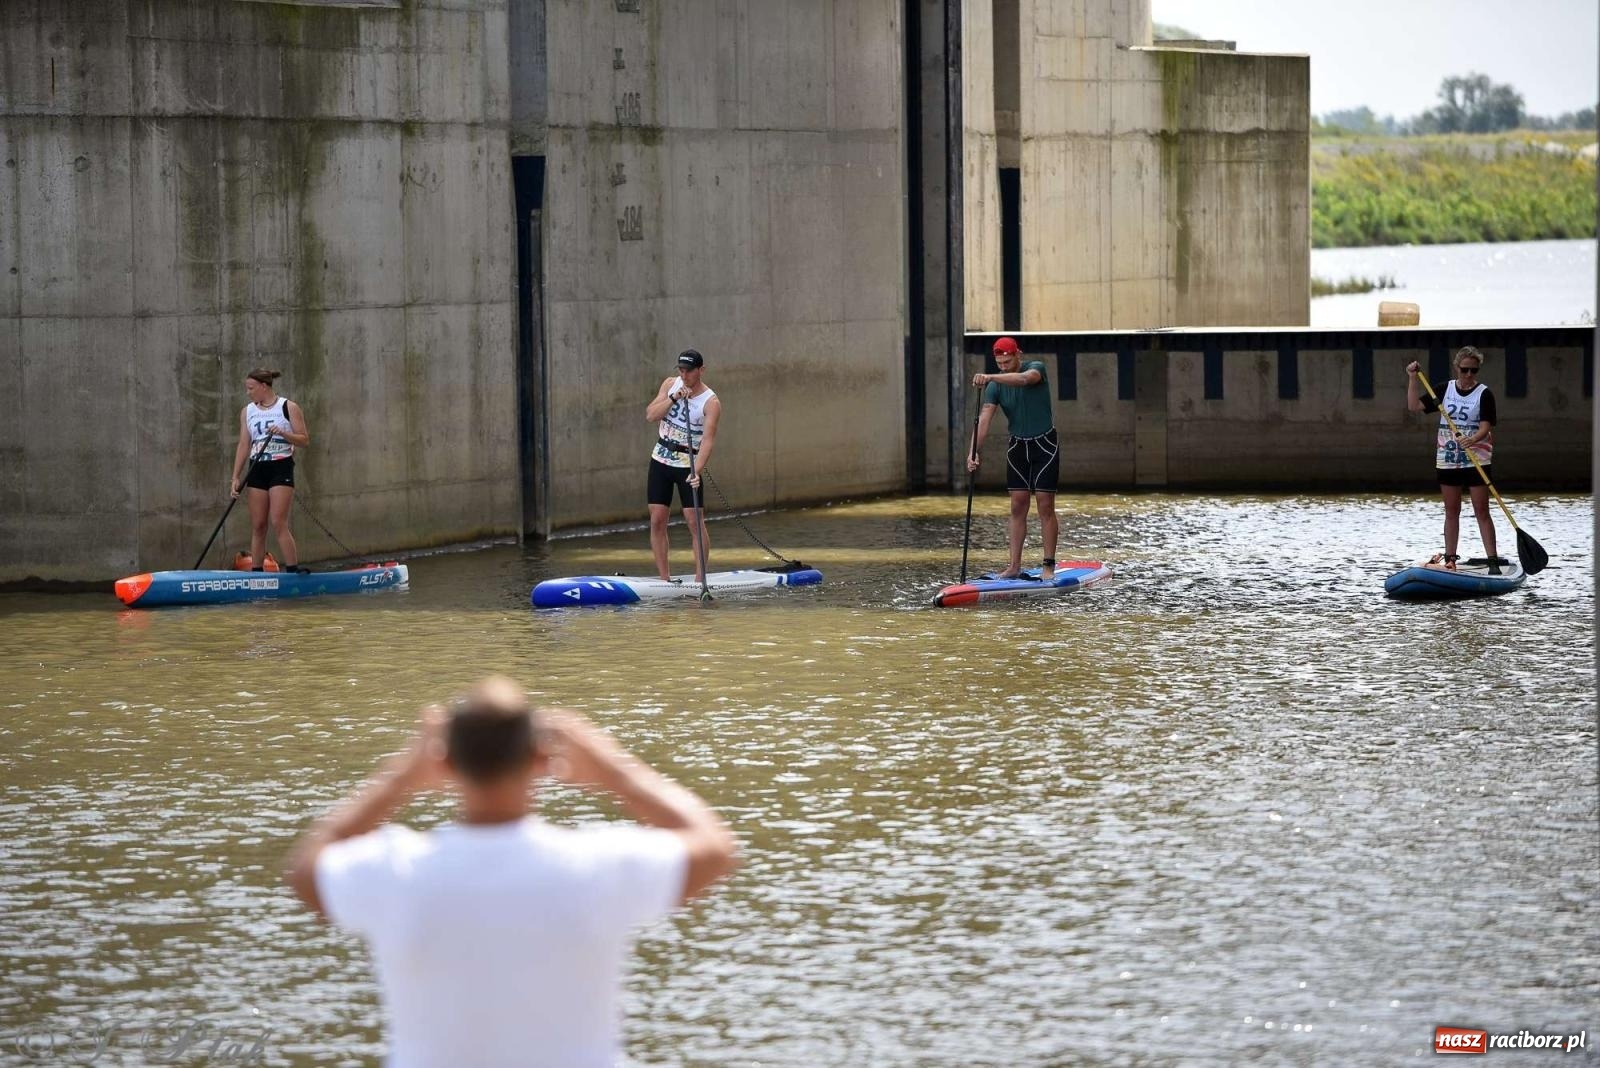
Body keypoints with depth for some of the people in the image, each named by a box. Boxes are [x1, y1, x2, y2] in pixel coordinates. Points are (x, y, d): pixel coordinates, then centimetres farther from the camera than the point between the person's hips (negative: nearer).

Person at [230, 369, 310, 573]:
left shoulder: (289, 408, -2)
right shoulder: (247, 412, 10)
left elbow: (304, 440, -3)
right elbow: (244, 445, 8)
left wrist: (283, 433, -20)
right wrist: (236, 477, 2)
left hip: (281, 468, -4)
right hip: (257, 470, 4)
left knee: (278, 523, -14)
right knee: (257, 526, 3)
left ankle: (292, 570, -12)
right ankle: (256, 573, 6)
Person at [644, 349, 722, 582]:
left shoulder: (711, 402, -13)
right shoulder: (670, 384, 2)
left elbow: (707, 440, -23)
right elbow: (650, 415, -7)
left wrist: (696, 471, -37)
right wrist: (673, 398, -21)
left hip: (688, 465, -4)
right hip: (660, 459, 4)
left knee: (694, 521, -9)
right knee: (657, 520, 1)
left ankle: (700, 579, -5)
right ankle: (664, 579, 6)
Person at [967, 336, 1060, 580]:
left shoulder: (1036, 368, -14)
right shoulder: (995, 385, -4)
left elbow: (1024, 379, -39)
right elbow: (983, 419, -13)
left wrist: (989, 377, -53)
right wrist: (974, 452, -28)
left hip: (1044, 444, -4)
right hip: (1018, 447, 4)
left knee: (1045, 506, -6)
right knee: (1018, 507, 2)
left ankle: (1049, 566, -3)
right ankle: (1015, 565, 4)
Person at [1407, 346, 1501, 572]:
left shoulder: (1484, 394, -4)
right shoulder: (1445, 389, 8)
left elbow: (1485, 426, -14)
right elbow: (1414, 405, 8)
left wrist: (1473, 439, -34)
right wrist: (1412, 378, -1)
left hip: (1476, 460, -4)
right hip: (1448, 460, 4)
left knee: (1482, 511, -7)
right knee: (1451, 511, 9)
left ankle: (1493, 561, -7)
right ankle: (1449, 559, 15)